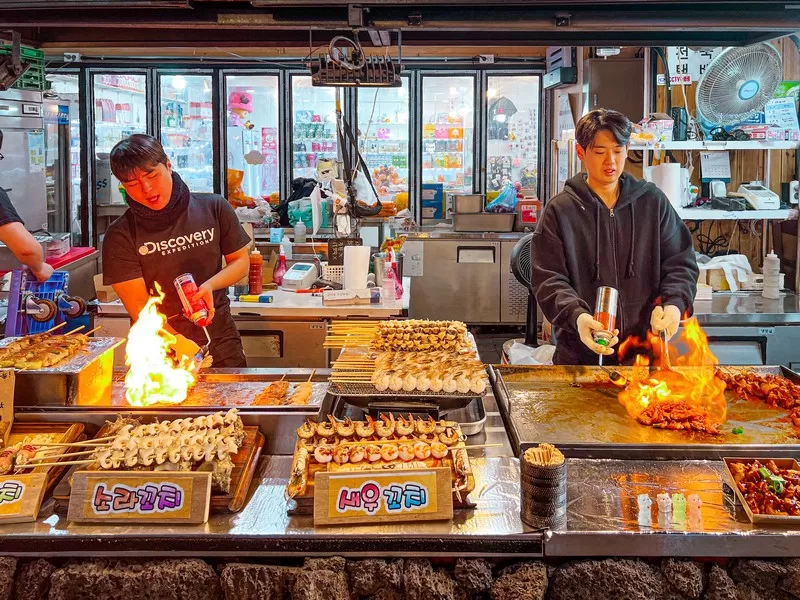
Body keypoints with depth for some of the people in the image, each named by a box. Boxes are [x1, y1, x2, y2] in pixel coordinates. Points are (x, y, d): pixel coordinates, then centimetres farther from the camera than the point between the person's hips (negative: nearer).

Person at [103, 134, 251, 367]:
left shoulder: (214, 208, -1)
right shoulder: (120, 235, -8)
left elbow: (241, 262, 8)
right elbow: (138, 304, -13)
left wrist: (209, 285, -13)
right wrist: (177, 342, -29)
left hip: (220, 343, 2)